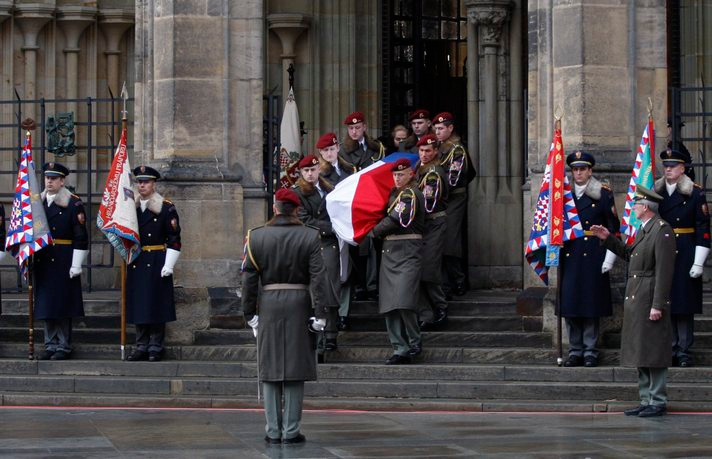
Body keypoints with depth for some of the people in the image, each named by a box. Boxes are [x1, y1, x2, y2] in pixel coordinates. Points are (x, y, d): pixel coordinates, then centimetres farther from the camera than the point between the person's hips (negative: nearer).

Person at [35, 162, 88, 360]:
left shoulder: (73, 204, -4)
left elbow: (81, 238, -7)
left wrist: (76, 265, -12)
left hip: (63, 262, -5)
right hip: (42, 261, 5)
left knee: (62, 305, -3)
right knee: (46, 305, 6)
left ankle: (63, 347, 3)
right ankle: (50, 345, 13)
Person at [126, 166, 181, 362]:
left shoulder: (166, 208, -1)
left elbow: (174, 239, -4)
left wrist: (169, 265, -10)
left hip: (157, 263, -4)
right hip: (136, 264, 4)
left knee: (156, 305, -3)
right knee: (138, 306, 4)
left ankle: (156, 347, 1)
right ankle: (142, 346, 9)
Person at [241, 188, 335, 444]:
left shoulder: (256, 237, 1)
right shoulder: (310, 237, -3)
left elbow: (249, 279, 1)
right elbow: (318, 277, -7)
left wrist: (250, 313, 7)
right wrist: (321, 314, -4)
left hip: (268, 303, 1)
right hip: (299, 304, -1)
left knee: (270, 369, 7)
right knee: (295, 370, 3)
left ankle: (273, 432, 7)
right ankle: (291, 432, 3)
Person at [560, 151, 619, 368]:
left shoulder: (603, 195, 1)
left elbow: (614, 228, 0)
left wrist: (609, 258, -6)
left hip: (593, 257, -3)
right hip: (570, 257, 3)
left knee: (591, 304, -2)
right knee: (569, 305, 1)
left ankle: (590, 351, 4)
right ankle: (575, 351, 9)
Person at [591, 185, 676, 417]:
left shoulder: (662, 230, -15)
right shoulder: (643, 229, 15)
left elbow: (664, 270, -19)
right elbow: (629, 255, 25)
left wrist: (657, 305, -22)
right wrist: (608, 239, 19)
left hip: (650, 300, -10)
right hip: (635, 300, 10)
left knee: (654, 353, -5)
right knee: (641, 354, 12)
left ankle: (658, 402, 0)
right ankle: (647, 401, 18)